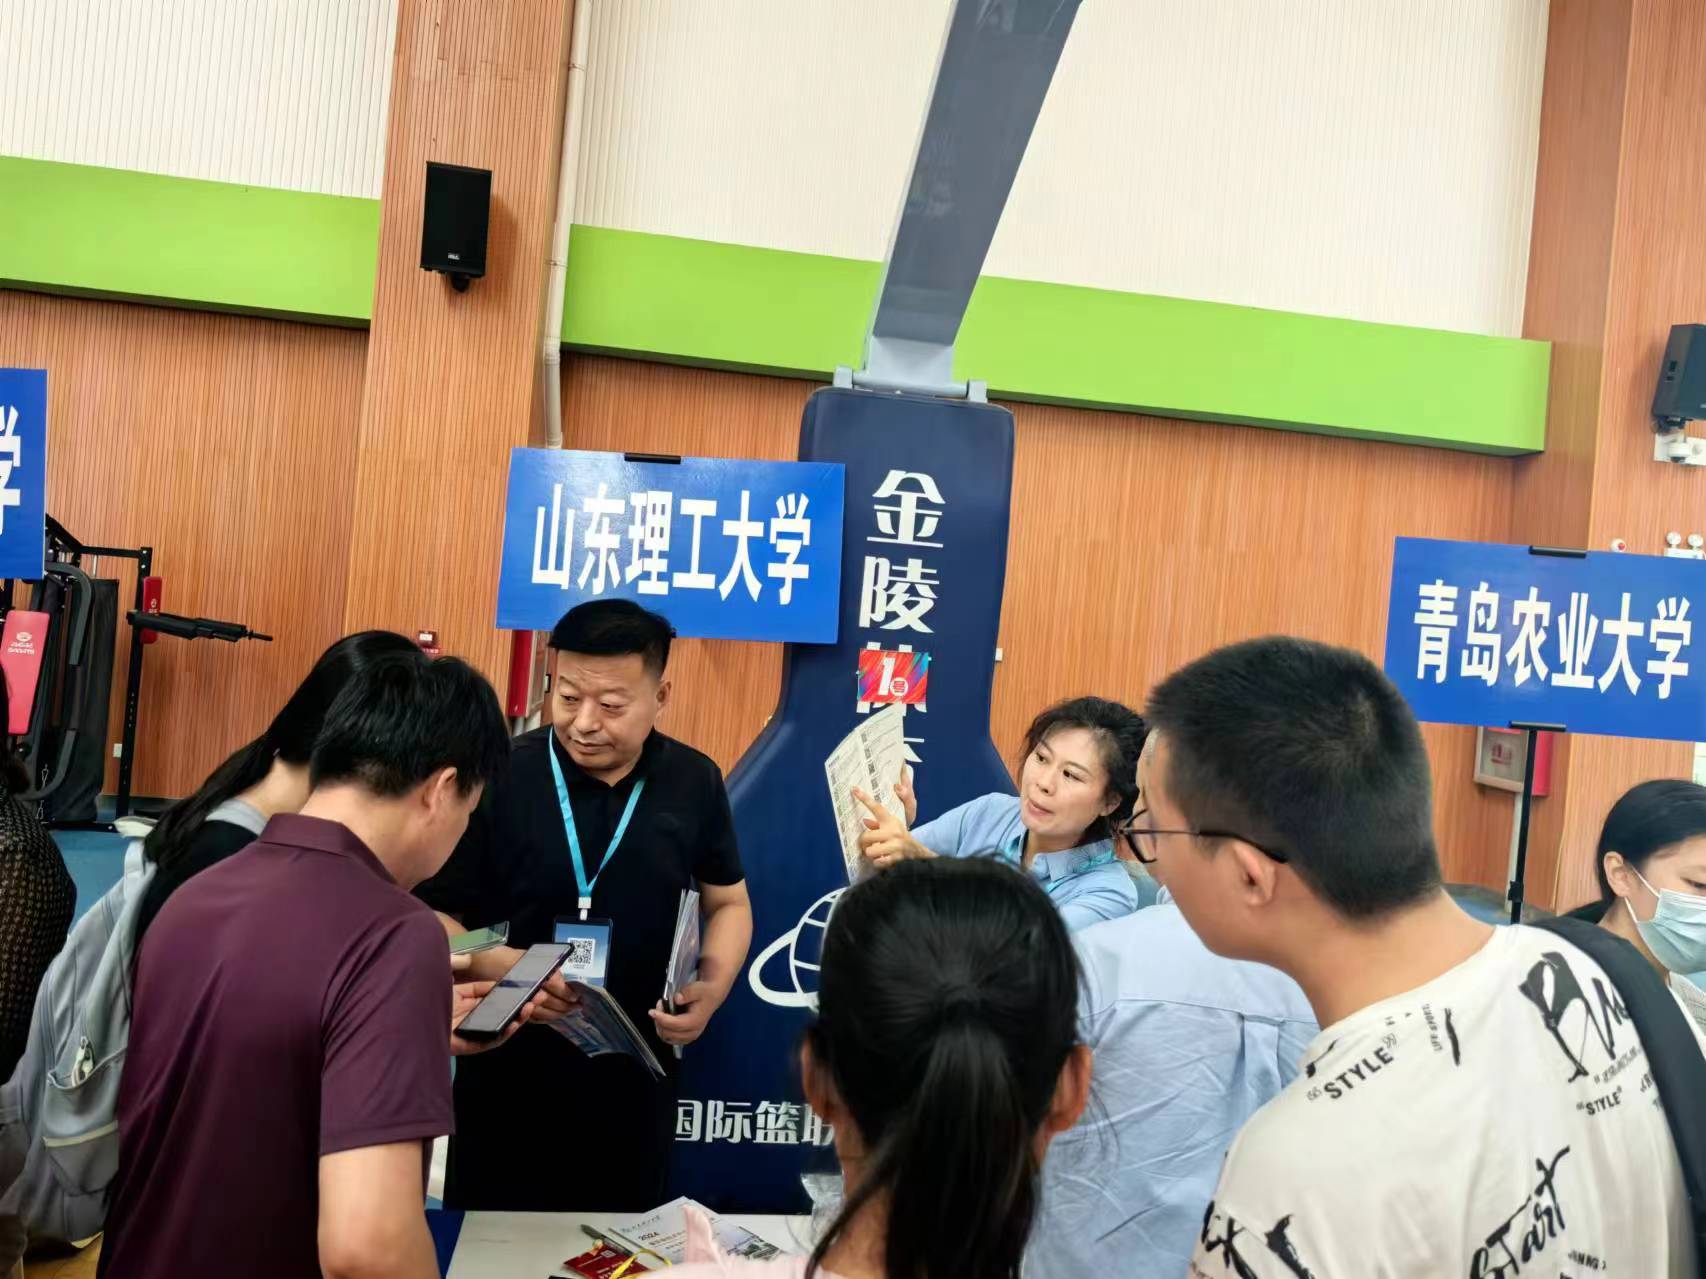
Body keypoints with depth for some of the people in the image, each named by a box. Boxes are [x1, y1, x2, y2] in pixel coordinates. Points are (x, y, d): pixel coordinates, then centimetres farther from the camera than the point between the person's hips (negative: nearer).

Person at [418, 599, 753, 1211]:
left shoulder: (694, 782, -2)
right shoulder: (501, 776, -13)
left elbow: (728, 903, 10)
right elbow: (434, 915, -8)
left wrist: (713, 987, -7)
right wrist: (499, 965, -27)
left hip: (634, 1076, 3)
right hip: (509, 1072, -2)